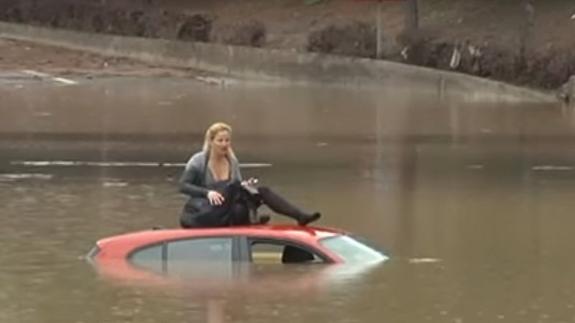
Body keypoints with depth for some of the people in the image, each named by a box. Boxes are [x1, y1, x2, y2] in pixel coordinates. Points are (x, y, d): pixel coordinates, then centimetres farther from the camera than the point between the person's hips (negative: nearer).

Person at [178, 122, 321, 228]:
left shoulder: (232, 162, 10)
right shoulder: (198, 161, -6)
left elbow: (238, 188, 13)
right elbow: (183, 186, -16)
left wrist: (245, 187, -11)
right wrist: (207, 193, -30)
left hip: (228, 213, 5)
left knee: (263, 191, -14)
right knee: (232, 187, -32)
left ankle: (301, 217, -24)